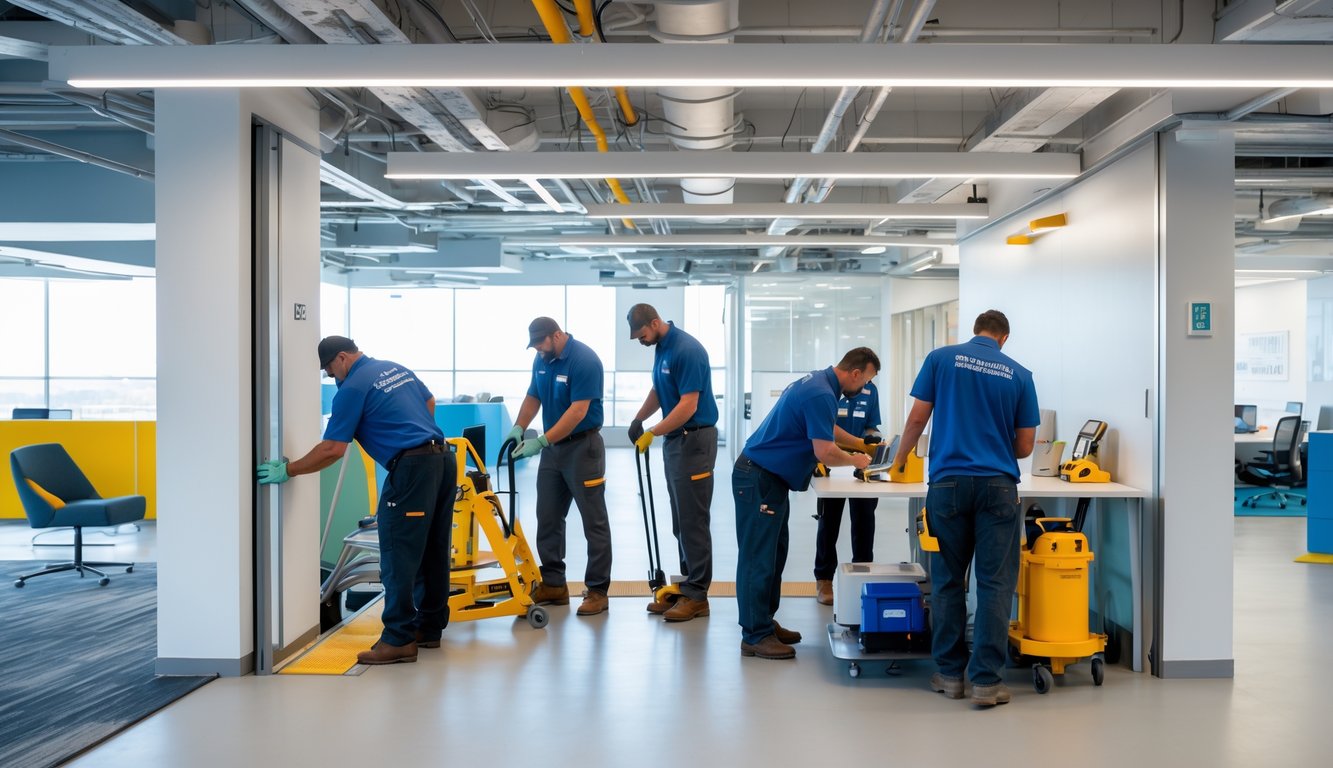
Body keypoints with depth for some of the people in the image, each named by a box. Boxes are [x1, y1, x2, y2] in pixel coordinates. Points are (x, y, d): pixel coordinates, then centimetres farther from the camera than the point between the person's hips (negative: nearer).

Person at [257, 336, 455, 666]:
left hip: (412, 467, -9)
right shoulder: (395, 368, 18)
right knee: (433, 551, 14)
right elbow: (430, 403, 30)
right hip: (443, 459, 9)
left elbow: (332, 449, -10)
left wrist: (287, 470, -1)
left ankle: (399, 639, -4)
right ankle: (429, 627, 22)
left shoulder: (353, 388, -6)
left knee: (398, 555, -5)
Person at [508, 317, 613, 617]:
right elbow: (533, 397, 14)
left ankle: (598, 590, 5)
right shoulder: (541, 360, 5)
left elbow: (578, 411, -24)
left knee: (593, 521, 0)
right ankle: (553, 583, 20)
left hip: (582, 447, -8)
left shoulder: (584, 360, -19)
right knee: (547, 519, 10)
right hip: (552, 447, 8)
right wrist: (519, 427, -4)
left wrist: (541, 441, -26)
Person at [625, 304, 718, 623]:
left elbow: (688, 406, -22)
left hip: (694, 441, -9)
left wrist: (652, 433, -16)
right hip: (674, 440, 9)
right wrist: (638, 419, 8)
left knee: (693, 521, -5)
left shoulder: (687, 350, -19)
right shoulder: (661, 348, 10)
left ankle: (697, 596, 1)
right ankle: (687, 586, 19)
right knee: (681, 521, 12)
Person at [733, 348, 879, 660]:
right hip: (759, 478, -11)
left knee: (773, 552, 14)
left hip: (769, 476, 11)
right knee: (759, 555, -6)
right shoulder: (822, 395, -20)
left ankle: (764, 622, 22)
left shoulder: (817, 381, 12)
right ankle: (755, 636, -2)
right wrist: (855, 460, -4)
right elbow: (825, 452, -23)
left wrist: (858, 446, 21)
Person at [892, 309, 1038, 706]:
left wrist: (900, 458, 20)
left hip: (948, 481, 0)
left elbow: (917, 418, 3)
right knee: (995, 583, 3)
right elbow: (1025, 445, 8)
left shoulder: (941, 358, 5)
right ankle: (986, 680, 3)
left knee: (948, 581, 9)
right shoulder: (1019, 374, 8)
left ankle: (949, 673, 16)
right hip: (998, 486, 0)